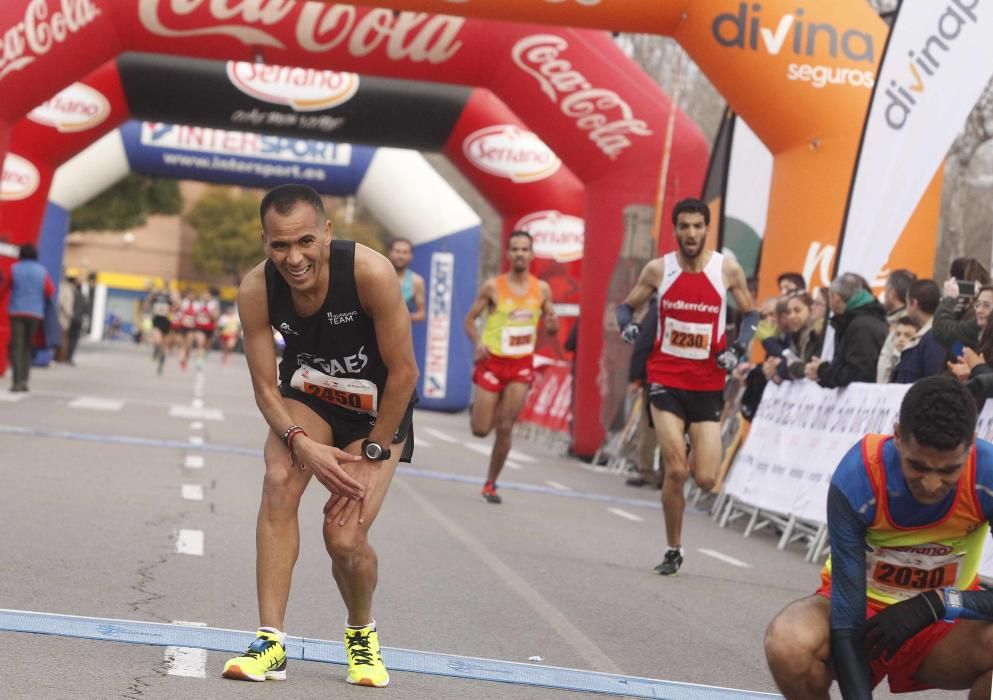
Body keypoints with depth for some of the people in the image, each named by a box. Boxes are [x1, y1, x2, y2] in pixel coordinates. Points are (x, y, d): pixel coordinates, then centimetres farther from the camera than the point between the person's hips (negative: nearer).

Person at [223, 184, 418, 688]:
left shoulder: (370, 273, -32)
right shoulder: (256, 290, -22)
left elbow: (404, 372, -22)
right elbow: (265, 386, -13)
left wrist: (372, 453, -17)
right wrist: (300, 443, -30)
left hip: (378, 408, -2)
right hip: (307, 396, 3)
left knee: (345, 540, -13)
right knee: (279, 481, -27)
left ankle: (362, 634, 21)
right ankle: (271, 642, -22)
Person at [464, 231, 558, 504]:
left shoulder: (542, 289, 1)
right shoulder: (493, 286, -7)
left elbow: (551, 325, 12)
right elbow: (470, 319, 1)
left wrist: (553, 324, -13)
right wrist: (478, 343, -17)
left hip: (522, 365, 2)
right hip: (493, 361, -1)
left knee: (505, 429, -3)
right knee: (481, 430, 1)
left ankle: (491, 484, 12)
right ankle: (475, 409, 39)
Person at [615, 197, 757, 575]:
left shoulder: (728, 270, -3)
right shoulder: (658, 270, -3)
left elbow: (751, 313, 11)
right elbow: (626, 305, 10)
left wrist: (738, 349, -6)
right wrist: (627, 325, -12)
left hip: (708, 385, 1)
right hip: (666, 380, -1)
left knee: (706, 480, -5)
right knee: (676, 471, -13)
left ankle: (688, 452, 33)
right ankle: (673, 551, 4)